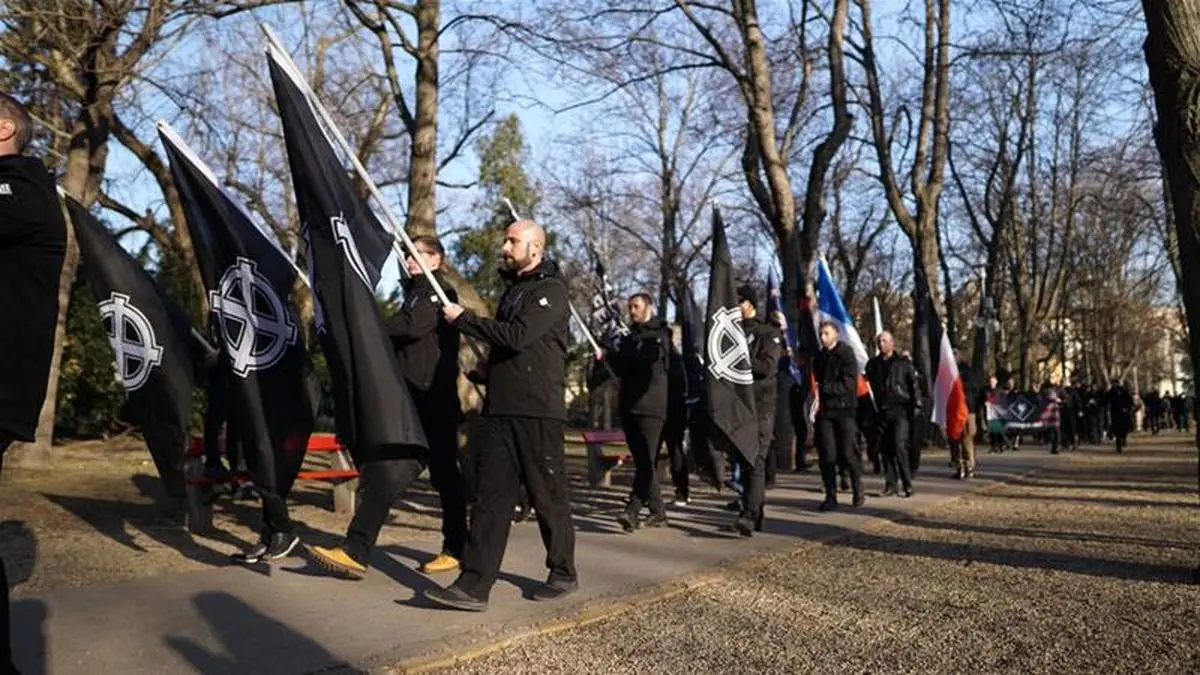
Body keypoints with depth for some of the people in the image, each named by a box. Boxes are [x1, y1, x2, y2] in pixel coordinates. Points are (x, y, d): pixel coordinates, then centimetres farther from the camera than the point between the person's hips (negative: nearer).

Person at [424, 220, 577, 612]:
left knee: (548, 496, 3)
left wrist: (464, 319, -11)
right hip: (498, 410, 7)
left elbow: (517, 336, -19)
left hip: (538, 413, -7)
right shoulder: (512, 289, 20)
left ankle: (563, 574, 20)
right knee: (489, 497, 0)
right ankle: (474, 585, -1)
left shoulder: (551, 290, -6)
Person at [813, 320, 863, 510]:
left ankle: (858, 490, 19)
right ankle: (831, 496, 5)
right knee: (826, 454, -1)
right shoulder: (820, 357, 15)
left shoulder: (846, 355, -3)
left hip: (844, 409, -5)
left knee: (846, 453, -3)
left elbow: (848, 384, -11)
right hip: (824, 410, 5)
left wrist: (825, 388, -11)